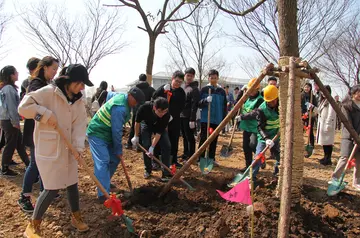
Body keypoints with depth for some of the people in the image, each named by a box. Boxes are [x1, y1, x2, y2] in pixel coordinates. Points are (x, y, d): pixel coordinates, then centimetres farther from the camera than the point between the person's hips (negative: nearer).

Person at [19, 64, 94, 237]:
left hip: (67, 150, 7)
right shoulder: (48, 92, -15)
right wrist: (45, 114, -24)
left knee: (72, 184, 15)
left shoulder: (78, 102, 5)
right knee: (52, 189, -3)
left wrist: (78, 147, -13)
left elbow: (79, 125, -2)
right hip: (48, 150, -7)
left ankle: (76, 217, 36)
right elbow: (24, 106, -17)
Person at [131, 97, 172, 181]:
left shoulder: (166, 115, -39)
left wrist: (152, 147, -31)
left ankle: (166, 173, -5)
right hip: (146, 124, 0)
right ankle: (148, 170, 14)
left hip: (159, 126, 0)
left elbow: (159, 132, -29)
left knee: (166, 146, -13)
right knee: (146, 146, -8)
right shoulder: (144, 107, -39)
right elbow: (137, 121, -18)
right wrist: (136, 136, -9)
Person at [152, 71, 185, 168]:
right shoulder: (163, 88, -4)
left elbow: (181, 107, -2)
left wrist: (172, 115, -12)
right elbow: (154, 100, -5)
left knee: (174, 141, 10)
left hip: (175, 120, 3)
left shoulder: (181, 92, 3)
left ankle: (174, 160, 23)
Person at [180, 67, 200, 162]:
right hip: (181, 116, 8)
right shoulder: (183, 88, 15)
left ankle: (191, 156, 9)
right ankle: (186, 154, 26)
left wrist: (192, 119, -20)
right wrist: (178, 113, 14)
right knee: (184, 137, 15)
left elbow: (194, 105, -16)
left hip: (189, 117, -8)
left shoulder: (194, 89, -9)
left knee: (190, 137, 0)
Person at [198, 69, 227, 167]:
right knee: (203, 139, 1)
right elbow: (199, 104, -4)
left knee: (214, 140, 10)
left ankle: (211, 158, 21)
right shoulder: (204, 89, -1)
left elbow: (225, 107, 11)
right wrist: (206, 100, -23)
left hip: (217, 120, 3)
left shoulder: (222, 91, 8)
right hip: (205, 119, -3)